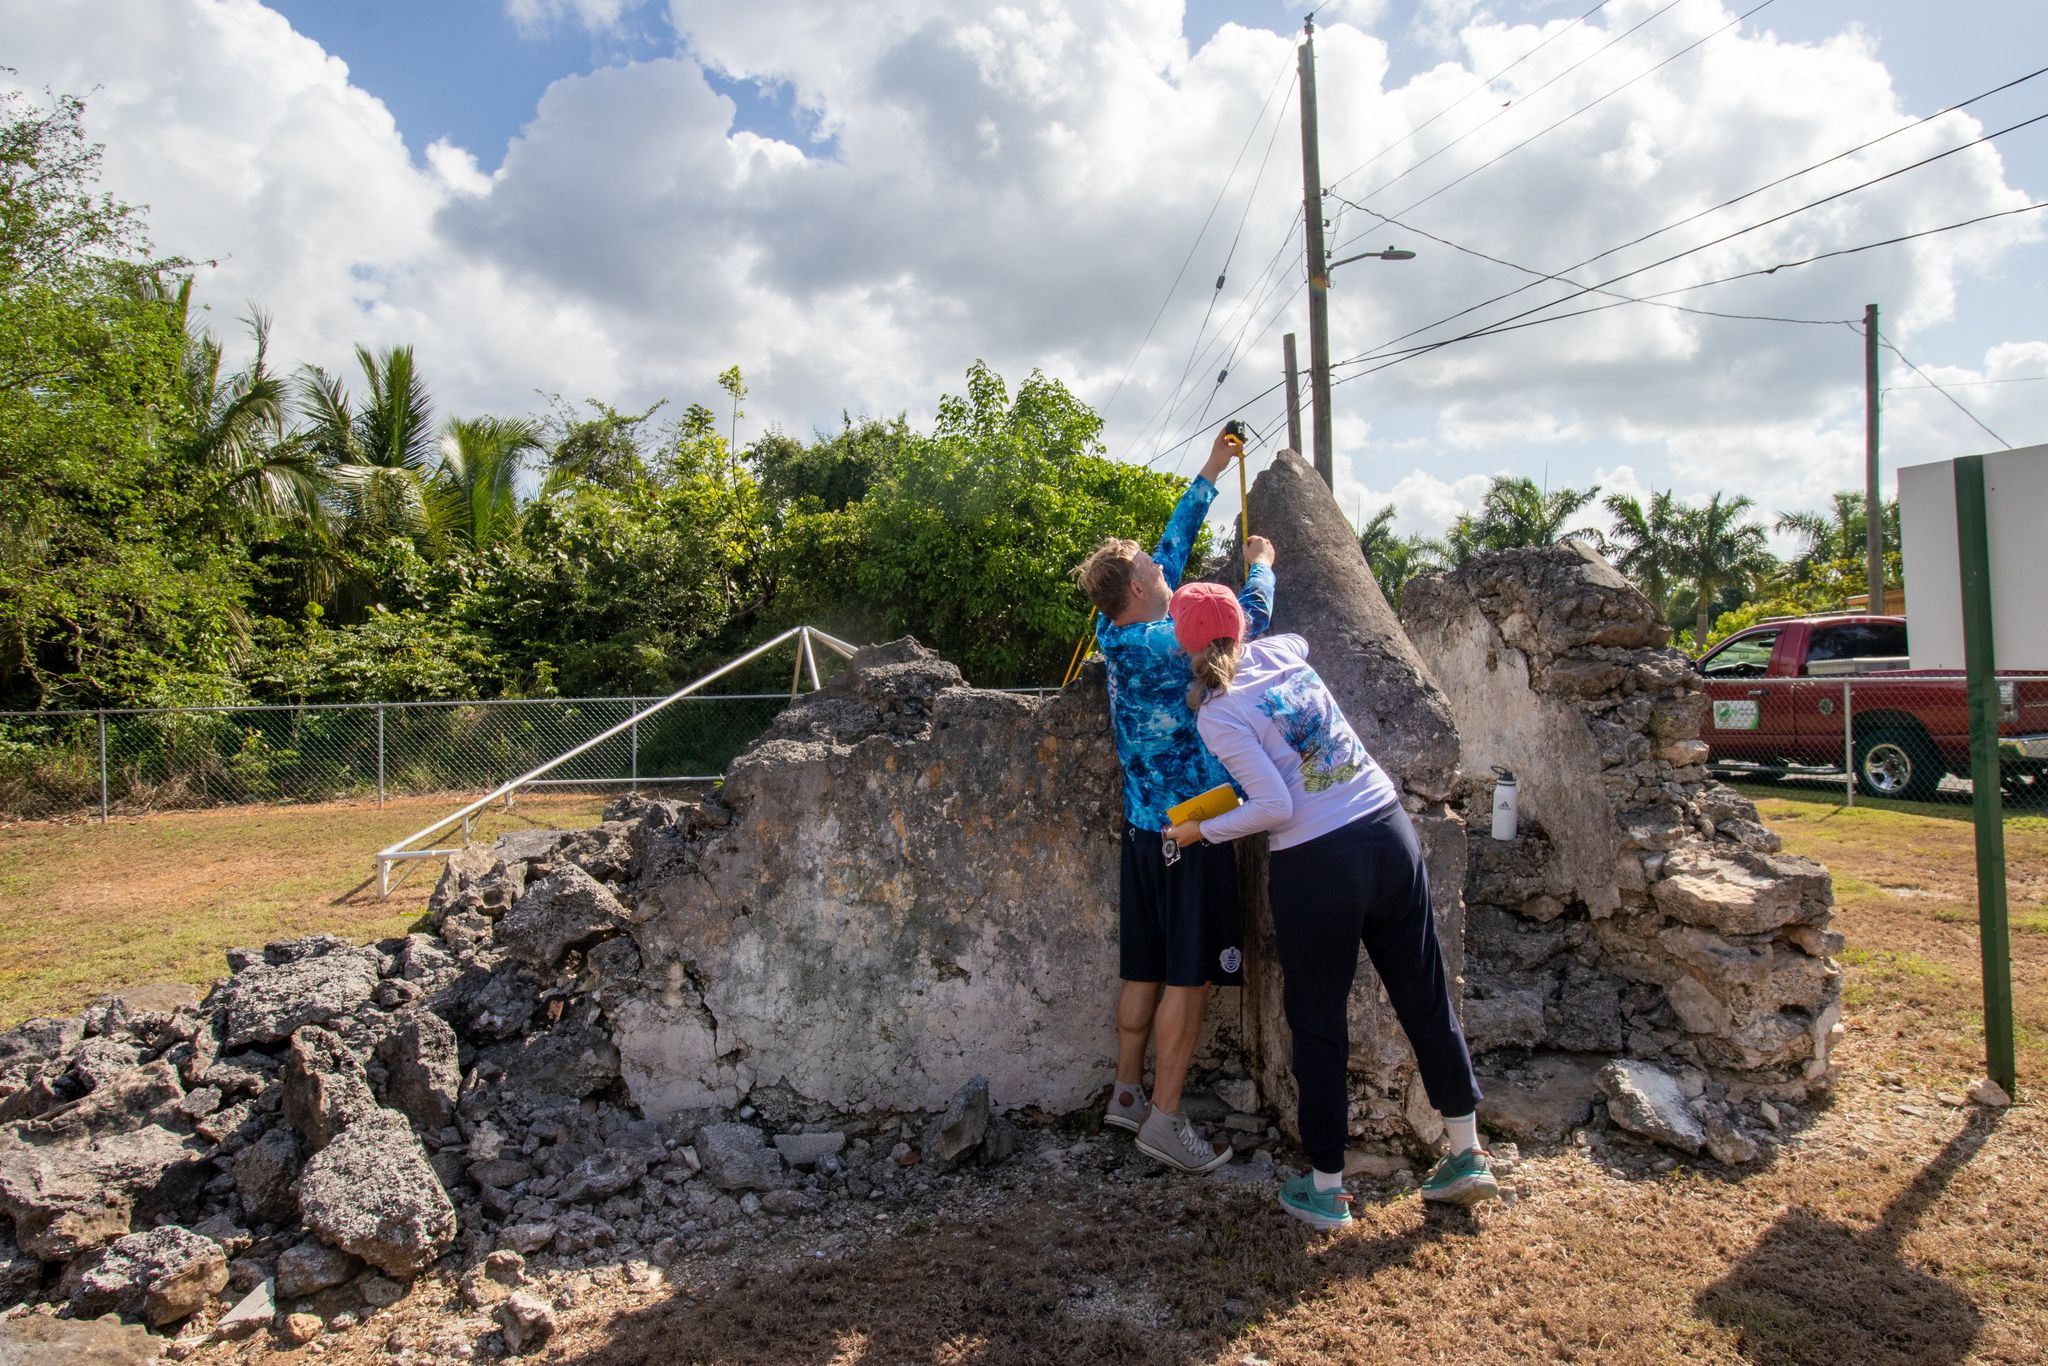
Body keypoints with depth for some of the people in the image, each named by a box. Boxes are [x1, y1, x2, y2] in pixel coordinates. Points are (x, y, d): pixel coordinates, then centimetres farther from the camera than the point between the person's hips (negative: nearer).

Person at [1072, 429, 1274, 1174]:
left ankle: (1127, 1093, 27)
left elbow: (1173, 548, 17)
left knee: (1146, 971, 16)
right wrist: (1262, 565, 12)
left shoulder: (1117, 635, 7)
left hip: (1144, 827, 9)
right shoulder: (1165, 644, -18)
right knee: (1190, 976, 0)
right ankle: (1163, 1119, 8)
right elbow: (1248, 619, -9)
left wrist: (1209, 477, 25)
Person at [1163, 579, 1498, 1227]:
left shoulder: (1217, 713, -9)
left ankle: (1326, 1189, 21)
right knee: (1425, 996, 16)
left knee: (1317, 1022, 9)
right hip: (1390, 831, 6)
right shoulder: (1282, 652, 8)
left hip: (1315, 866, -6)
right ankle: (1468, 1157, 30)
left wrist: (1202, 830, -2)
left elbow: (1275, 806, -15)